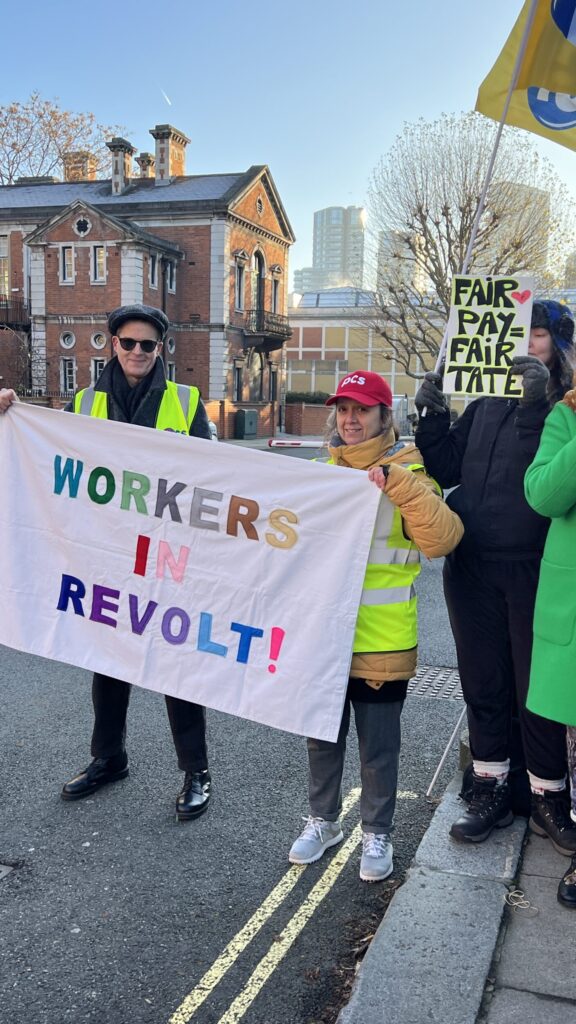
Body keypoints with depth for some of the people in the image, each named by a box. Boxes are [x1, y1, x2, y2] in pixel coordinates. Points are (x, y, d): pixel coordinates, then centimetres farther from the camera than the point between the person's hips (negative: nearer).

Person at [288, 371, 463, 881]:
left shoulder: (406, 473, -7)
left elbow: (443, 537, -22)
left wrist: (397, 482, -29)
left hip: (380, 641, -4)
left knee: (378, 744, 10)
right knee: (322, 735, 18)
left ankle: (377, 834, 30)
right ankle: (323, 821, 38)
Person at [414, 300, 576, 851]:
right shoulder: (487, 404, 11)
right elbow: (447, 470, 9)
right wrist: (432, 418, -4)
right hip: (472, 567, 4)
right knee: (483, 683, 13)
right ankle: (491, 789, 29)